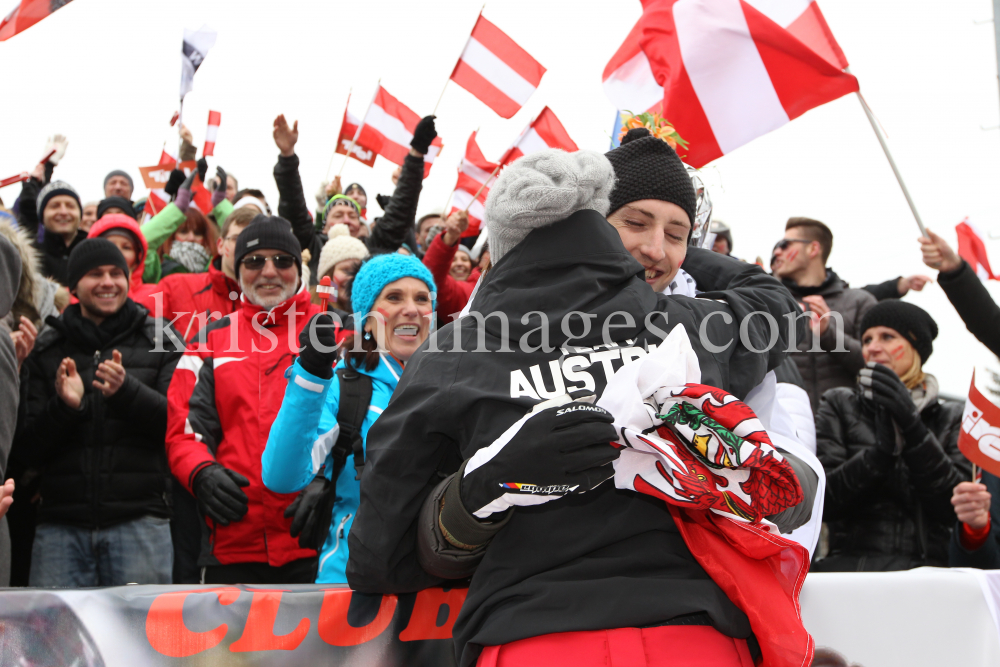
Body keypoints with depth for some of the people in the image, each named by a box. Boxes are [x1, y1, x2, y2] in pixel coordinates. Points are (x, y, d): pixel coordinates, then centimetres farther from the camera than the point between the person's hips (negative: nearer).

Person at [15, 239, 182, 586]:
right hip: (61, 523, 2)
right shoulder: (45, 350, 13)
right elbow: (27, 449, 9)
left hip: (139, 519, -1)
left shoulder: (159, 342, 9)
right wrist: (63, 407, -11)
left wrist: (126, 390, -18)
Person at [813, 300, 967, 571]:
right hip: (851, 559, 0)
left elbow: (957, 507, -1)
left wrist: (912, 428, -11)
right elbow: (821, 499, 1)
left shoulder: (952, 417, 15)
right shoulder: (839, 406, 14)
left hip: (925, 564, 0)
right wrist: (882, 450, -13)